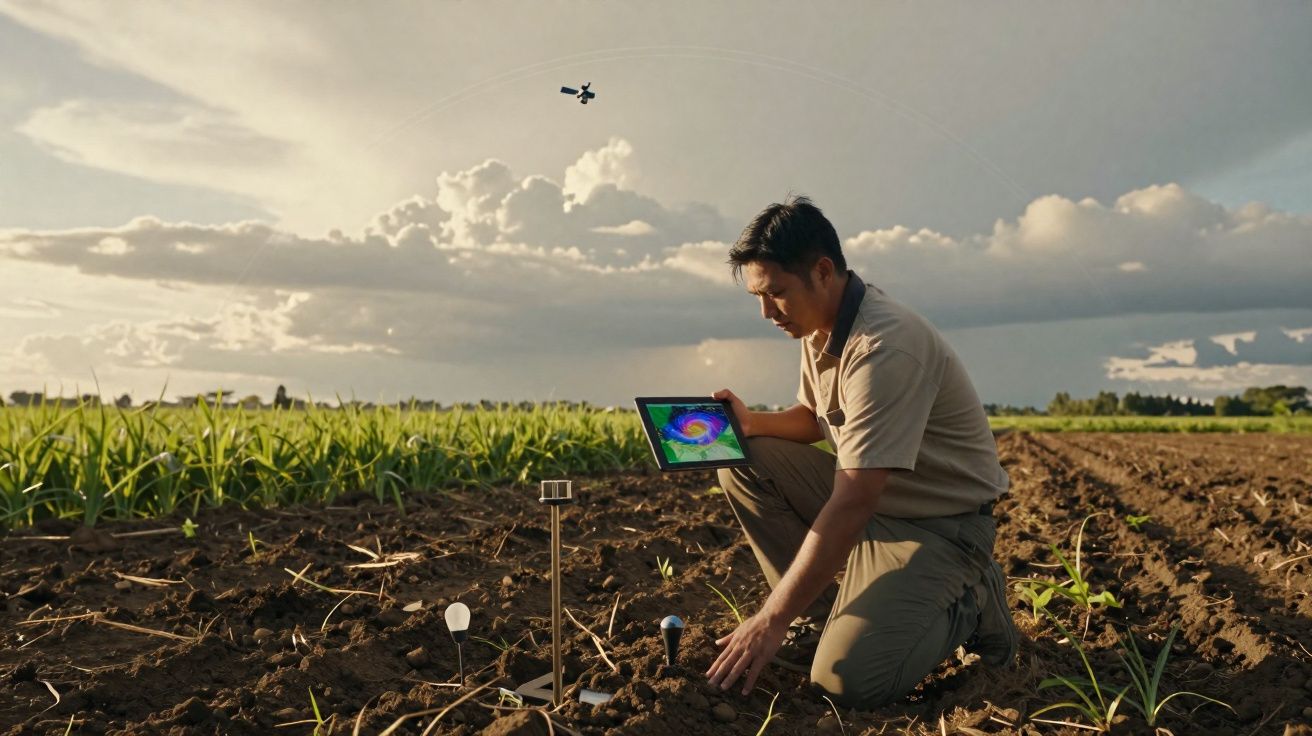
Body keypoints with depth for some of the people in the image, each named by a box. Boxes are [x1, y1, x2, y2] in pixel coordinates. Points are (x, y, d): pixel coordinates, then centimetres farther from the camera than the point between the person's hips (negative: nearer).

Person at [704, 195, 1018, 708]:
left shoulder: (884, 346, -29)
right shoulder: (821, 325, 0)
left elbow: (852, 504, -31)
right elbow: (813, 418, 17)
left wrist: (771, 620, -28)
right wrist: (750, 422, -6)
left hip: (938, 522, -8)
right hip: (866, 495, 9)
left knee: (849, 678, -23)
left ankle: (968, 603, 4)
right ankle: (821, 614, 3)